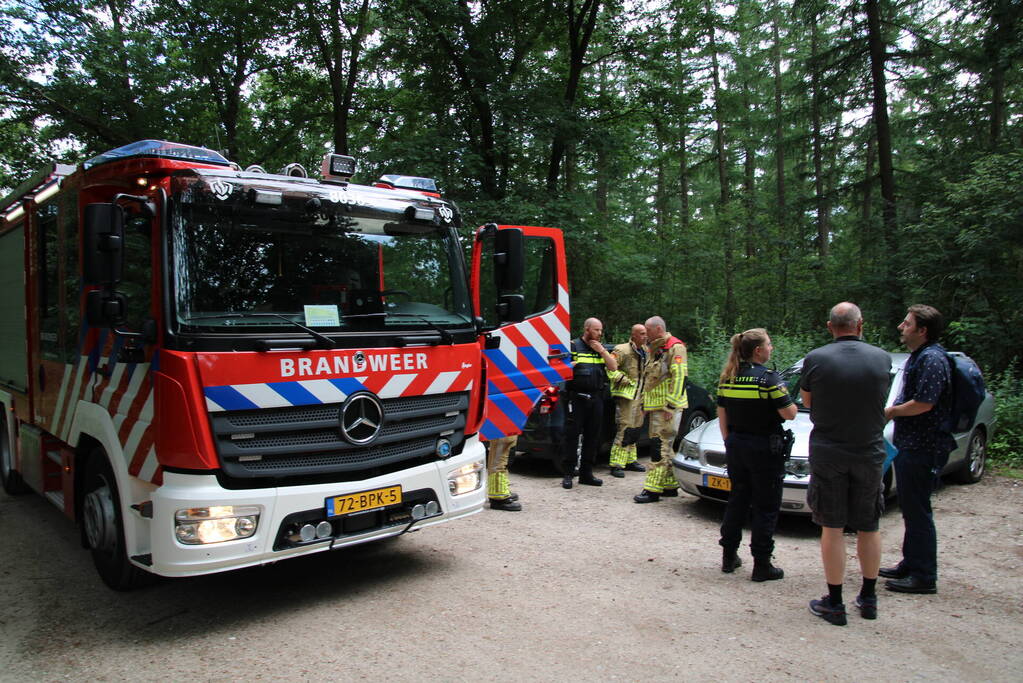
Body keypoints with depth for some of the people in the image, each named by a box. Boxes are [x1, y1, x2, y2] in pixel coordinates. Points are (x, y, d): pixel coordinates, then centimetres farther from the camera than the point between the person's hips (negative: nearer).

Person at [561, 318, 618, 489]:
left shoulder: (602, 348, 15)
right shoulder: (573, 346, 1)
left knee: (593, 436, 8)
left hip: (596, 398, 5)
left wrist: (601, 351, -3)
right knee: (572, 435, -3)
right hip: (577, 397, -5)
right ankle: (568, 474, 3)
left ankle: (586, 473, 18)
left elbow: (613, 367, 6)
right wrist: (569, 366, -19)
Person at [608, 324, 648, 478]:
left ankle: (630, 460, 25)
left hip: (640, 395, 9)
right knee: (625, 428, -11)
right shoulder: (622, 350, -12)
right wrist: (624, 380, -19)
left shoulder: (645, 352, 15)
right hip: (626, 395, -8)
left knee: (635, 428, 14)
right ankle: (616, 464, -8)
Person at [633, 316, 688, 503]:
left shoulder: (674, 347, -11)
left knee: (660, 446, -12)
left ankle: (653, 489, -12)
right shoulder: (653, 349, 20)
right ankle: (670, 484, 22)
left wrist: (670, 405, -21)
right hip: (655, 406, 10)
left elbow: (680, 377, -18)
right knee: (664, 446, 13)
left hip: (667, 407, -10)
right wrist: (644, 402, 24)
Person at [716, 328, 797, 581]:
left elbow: (722, 415, 8)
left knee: (737, 500, 17)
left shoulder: (727, 377, 4)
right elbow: (789, 413, -15)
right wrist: (790, 402, 6)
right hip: (764, 449, -6)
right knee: (766, 507, 4)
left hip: (735, 446, 6)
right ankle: (762, 565, 9)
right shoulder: (768, 378, -16)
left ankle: (729, 557, 23)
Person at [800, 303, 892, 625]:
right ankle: (868, 598, 28)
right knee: (869, 527, 16)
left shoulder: (815, 359, -11)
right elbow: (880, 400, 9)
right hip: (870, 452, 2)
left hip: (827, 452, -2)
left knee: (832, 528, 5)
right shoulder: (882, 358, -5)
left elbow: (806, 402, 1)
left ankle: (834, 604, 11)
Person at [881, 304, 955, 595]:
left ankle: (924, 576, 6)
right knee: (911, 509, 18)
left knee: (918, 511, -3)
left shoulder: (932, 358, -18)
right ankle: (911, 564, 30)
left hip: (923, 448, -11)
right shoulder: (918, 356, 15)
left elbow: (924, 403, -25)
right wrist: (893, 411, 9)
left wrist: (891, 411, -11)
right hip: (909, 444, 11)